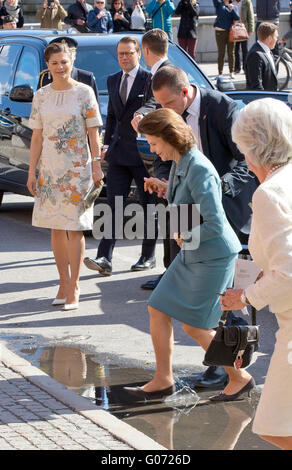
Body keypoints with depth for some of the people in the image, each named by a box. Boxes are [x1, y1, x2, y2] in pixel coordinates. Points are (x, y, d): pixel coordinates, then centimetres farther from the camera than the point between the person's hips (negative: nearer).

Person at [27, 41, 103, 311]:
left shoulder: (84, 93, -2)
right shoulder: (41, 96, 7)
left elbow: (93, 134, -1)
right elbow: (37, 137, 8)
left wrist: (96, 166, -7)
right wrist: (32, 171, 4)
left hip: (77, 168, -3)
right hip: (49, 169, 3)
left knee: (74, 229, -4)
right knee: (56, 229, 6)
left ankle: (74, 287, -1)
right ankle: (63, 283, 15)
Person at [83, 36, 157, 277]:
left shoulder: (149, 79, -6)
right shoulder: (113, 80, 14)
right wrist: (107, 144, 14)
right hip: (119, 152, 5)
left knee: (149, 206, 7)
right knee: (114, 204, -3)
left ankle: (148, 257, 17)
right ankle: (105, 259, -10)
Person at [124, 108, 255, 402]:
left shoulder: (199, 171, -26)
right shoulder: (179, 164, 4)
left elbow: (215, 225, -28)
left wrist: (184, 236, -14)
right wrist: (164, 187, 12)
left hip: (214, 257, -10)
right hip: (192, 255, 10)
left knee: (194, 326, -2)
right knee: (158, 311, 7)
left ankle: (239, 378, 15)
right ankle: (163, 381, 17)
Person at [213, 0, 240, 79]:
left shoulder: (234, 7, 11)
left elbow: (237, 18, -2)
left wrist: (232, 9, -16)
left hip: (230, 32, 1)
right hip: (220, 32, -1)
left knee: (231, 53, 3)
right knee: (221, 53, -1)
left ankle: (231, 72, 11)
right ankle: (220, 73, 3)